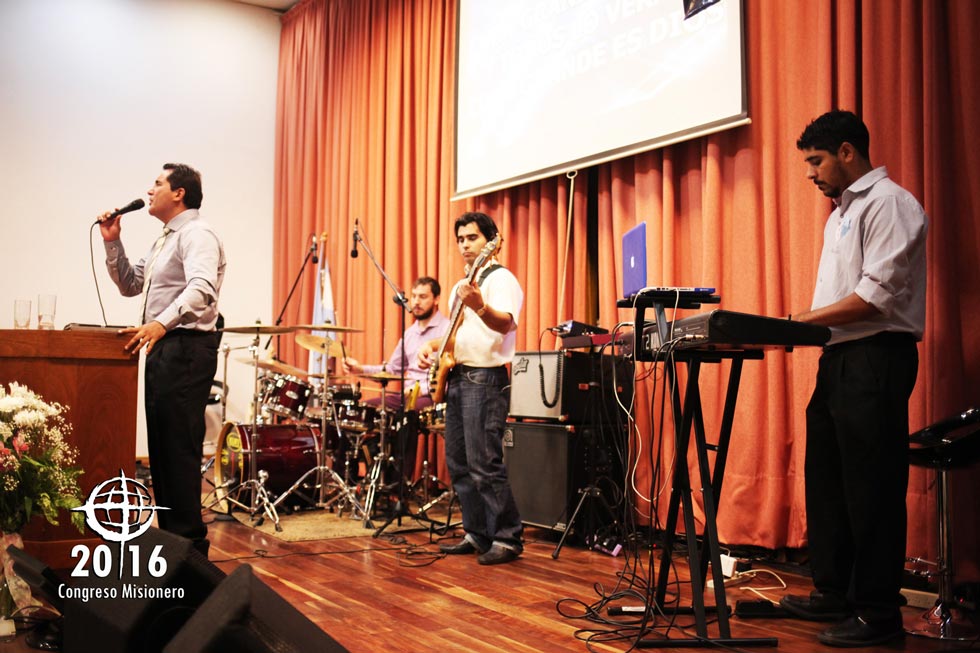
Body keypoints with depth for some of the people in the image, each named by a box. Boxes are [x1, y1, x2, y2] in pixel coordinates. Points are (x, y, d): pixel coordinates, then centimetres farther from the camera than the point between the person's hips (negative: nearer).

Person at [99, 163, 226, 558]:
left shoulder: (196, 234, -10)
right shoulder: (164, 241, 23)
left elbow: (201, 288, -27)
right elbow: (130, 285, 24)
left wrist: (161, 323, -40)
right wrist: (112, 243, 12)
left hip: (186, 350, -10)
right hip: (162, 348, 10)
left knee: (179, 448, -10)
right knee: (161, 447, 13)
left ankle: (190, 544, -4)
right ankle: (171, 536, 22)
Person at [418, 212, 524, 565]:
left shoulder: (500, 278, -8)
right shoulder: (460, 286, 21)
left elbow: (506, 324, -26)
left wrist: (479, 306, -45)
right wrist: (433, 346, 10)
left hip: (486, 380, -10)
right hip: (456, 378, 10)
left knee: (484, 464, -12)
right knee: (458, 463, 11)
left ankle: (507, 539, -3)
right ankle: (477, 534, 20)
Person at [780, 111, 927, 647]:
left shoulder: (888, 204, -8)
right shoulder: (840, 214, 20)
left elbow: (878, 296, -18)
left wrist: (801, 320, -15)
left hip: (876, 357, -10)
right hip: (838, 357, 10)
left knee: (870, 488, -4)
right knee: (827, 480, 13)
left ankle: (877, 613, 5)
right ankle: (833, 592, 24)